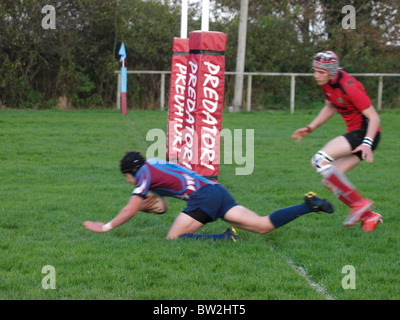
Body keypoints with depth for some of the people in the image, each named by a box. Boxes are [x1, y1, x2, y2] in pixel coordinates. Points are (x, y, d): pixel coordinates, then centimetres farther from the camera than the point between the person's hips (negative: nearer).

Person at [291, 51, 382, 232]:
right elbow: (330, 107, 23)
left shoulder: (349, 87, -22)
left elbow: (374, 117, -21)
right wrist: (311, 128, 16)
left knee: (320, 160, -22)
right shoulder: (327, 83, 4)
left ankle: (358, 203, -19)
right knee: (329, 181, 5)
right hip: (354, 133, 10)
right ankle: (368, 216, 9)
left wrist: (367, 143, -32)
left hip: (364, 132, -10)